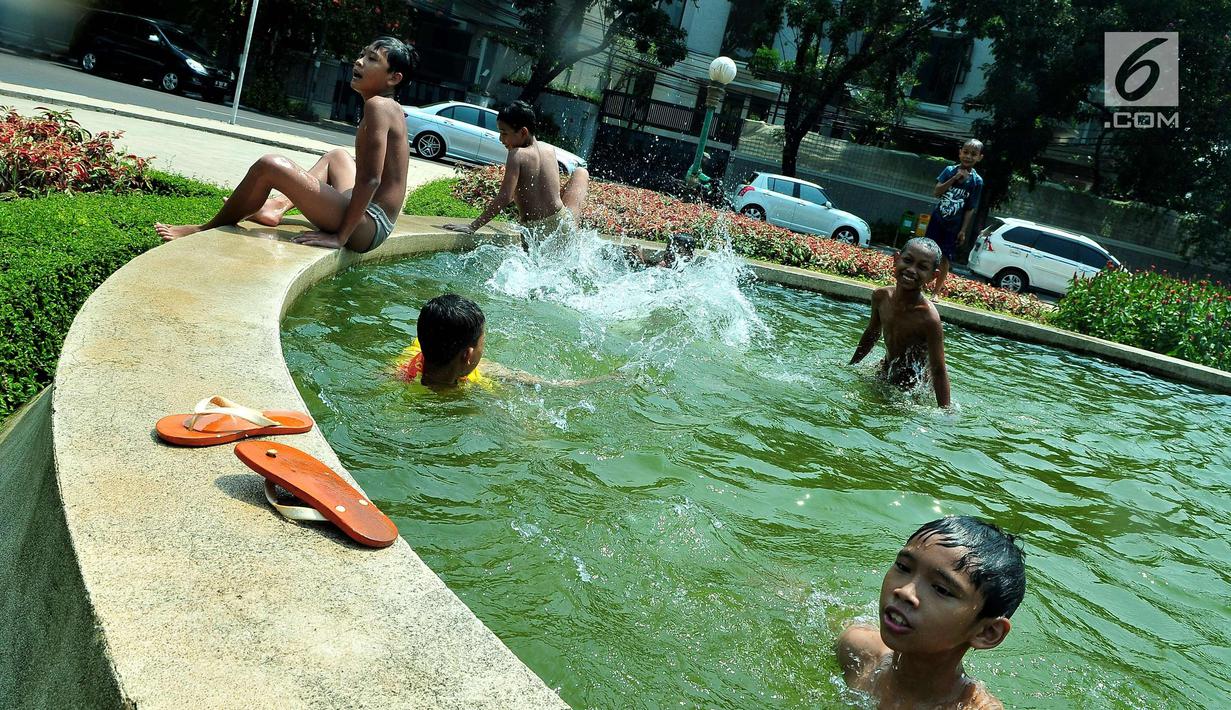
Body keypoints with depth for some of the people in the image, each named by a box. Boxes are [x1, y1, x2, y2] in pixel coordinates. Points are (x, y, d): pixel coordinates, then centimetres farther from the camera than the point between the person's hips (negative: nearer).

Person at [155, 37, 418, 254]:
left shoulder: (377, 105, -15)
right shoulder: (392, 108, 13)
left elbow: (370, 179, -23)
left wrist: (340, 236, -23)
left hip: (366, 227, -10)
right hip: (377, 223, 10)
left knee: (270, 165, -15)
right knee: (337, 156, 36)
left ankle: (209, 230, 4)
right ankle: (277, 206, 24)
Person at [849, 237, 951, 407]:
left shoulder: (928, 318, -31)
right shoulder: (881, 296, -13)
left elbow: (939, 372, -25)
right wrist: (850, 366, 17)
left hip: (910, 387, -6)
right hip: (884, 372, 6)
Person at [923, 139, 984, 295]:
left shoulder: (977, 181, -6)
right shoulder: (950, 171, -5)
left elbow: (970, 209, -5)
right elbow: (936, 192, -12)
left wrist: (963, 230, -7)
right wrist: (954, 179, -20)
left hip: (954, 226, -1)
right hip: (937, 219, 1)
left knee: (945, 258, 1)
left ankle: (937, 291, 11)